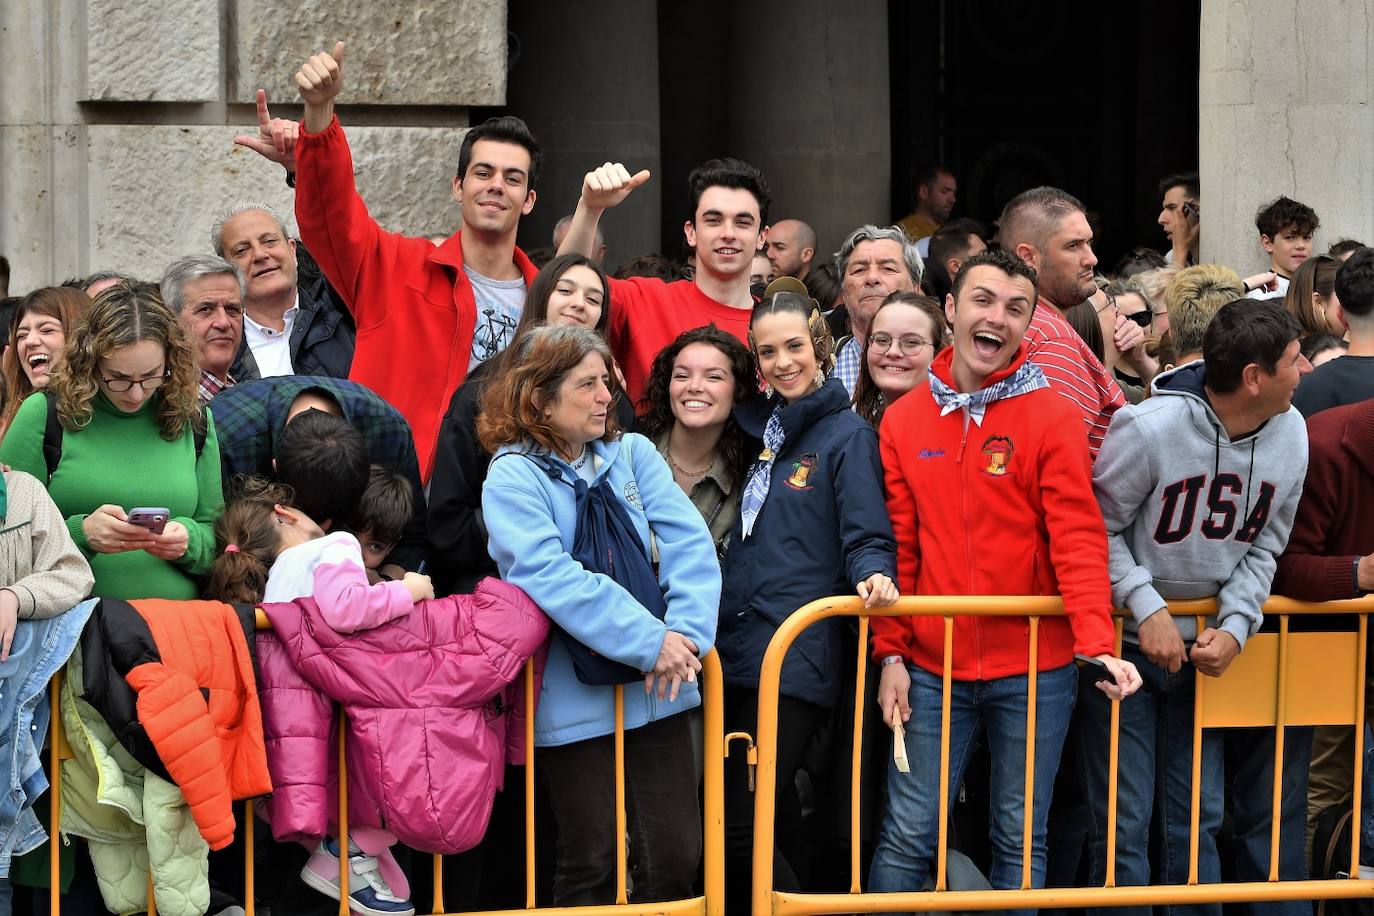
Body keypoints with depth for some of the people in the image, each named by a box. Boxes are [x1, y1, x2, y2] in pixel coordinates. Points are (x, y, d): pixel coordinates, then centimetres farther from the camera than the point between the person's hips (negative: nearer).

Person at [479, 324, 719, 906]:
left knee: (675, 857, 3)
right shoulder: (513, 477, -6)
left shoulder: (633, 454, 7)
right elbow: (551, 577, -19)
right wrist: (650, 642, -23)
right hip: (575, 700, -4)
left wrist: (686, 632, -19)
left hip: (657, 689, 4)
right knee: (592, 864, 3)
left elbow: (688, 543, -2)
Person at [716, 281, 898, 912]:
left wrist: (874, 578, -29)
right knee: (730, 821, 5)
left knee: (740, 830, -12)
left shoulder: (846, 434, -2)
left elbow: (868, 538, -9)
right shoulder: (757, 429, 16)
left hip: (796, 659, -6)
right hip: (732, 648, 7)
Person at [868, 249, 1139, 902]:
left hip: (1034, 671, -2)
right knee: (907, 834, 3)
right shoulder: (904, 420, 5)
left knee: (1021, 839, 7)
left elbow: (1078, 539, -10)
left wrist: (1097, 643, -22)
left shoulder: (1052, 419, -4)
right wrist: (891, 654, 1)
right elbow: (897, 547, 6)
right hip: (933, 668, 2)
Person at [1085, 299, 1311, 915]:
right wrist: (1147, 607, -20)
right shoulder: (1149, 429, -21)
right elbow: (1099, 531, -11)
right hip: (1125, 639, -5)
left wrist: (1235, 627, -10)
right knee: (1125, 823, -3)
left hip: (1205, 649, 5)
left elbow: (1264, 547, 3)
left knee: (1197, 820, 8)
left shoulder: (1290, 434, -5)